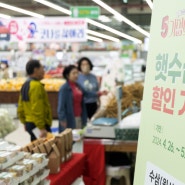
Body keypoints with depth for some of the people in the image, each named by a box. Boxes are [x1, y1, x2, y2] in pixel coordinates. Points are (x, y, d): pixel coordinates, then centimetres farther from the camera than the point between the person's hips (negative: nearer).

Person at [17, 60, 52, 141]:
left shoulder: (25, 85, 13)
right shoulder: (36, 85, -16)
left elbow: (21, 108, 17)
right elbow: (37, 110, -23)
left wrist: (25, 123, 24)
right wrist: (42, 128, -23)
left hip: (29, 123, 10)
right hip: (38, 125, -10)